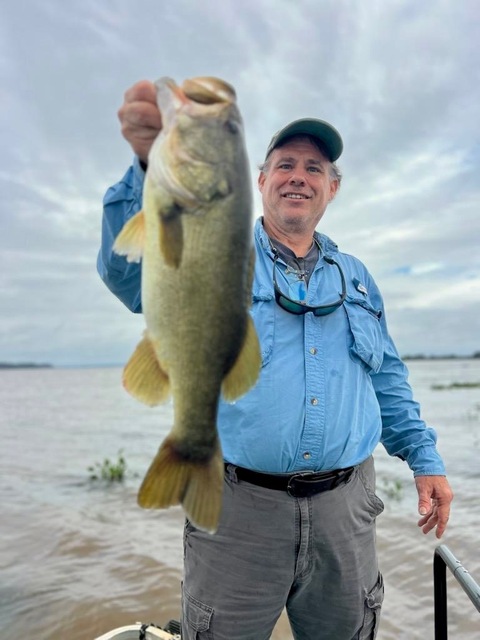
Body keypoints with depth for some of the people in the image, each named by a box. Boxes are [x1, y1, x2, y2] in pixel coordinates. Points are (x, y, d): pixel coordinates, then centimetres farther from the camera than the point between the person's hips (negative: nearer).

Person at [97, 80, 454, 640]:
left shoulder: (355, 278, 13)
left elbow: (388, 379, 18)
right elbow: (134, 267, -22)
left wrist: (424, 459, 12)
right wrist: (151, 167, -39)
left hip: (343, 508, 4)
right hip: (240, 508, -3)